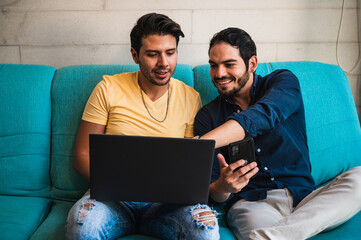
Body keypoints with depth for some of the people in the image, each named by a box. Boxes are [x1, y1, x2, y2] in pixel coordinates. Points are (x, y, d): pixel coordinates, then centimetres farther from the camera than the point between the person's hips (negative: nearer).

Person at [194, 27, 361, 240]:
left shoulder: (283, 81, 4)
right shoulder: (207, 116, 8)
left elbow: (260, 117, -21)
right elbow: (214, 195, 3)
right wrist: (222, 188, -23)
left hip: (304, 198, 4)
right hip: (251, 204, -4)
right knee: (256, 222, -41)